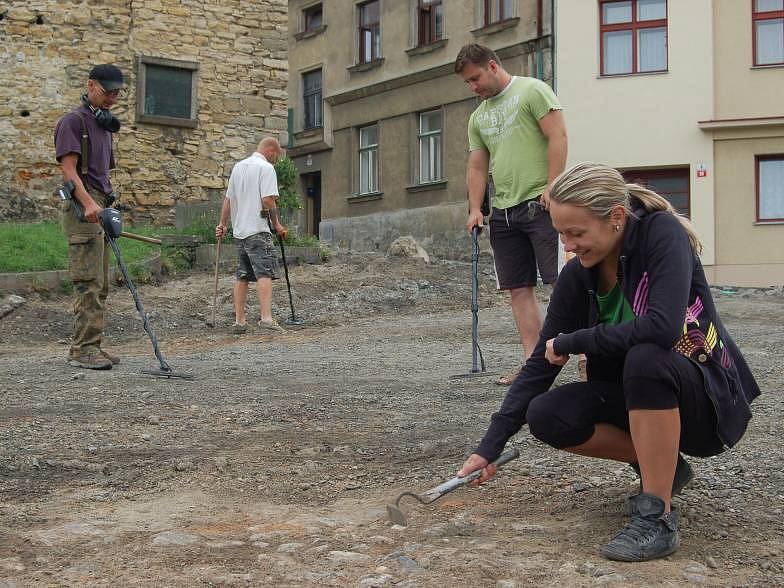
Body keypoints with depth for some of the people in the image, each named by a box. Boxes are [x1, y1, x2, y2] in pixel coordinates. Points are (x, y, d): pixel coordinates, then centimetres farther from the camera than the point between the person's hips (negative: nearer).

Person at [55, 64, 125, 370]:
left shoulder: (103, 125, 23)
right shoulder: (73, 121, -5)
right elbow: (69, 169, -15)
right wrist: (87, 202, -28)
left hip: (101, 208, 9)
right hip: (82, 207, -9)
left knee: (100, 284, 9)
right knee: (89, 282, -13)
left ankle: (91, 346, 14)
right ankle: (83, 349, -11)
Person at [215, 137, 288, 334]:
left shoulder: (238, 167, 18)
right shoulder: (266, 167, -7)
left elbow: (228, 199, 19)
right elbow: (268, 200, -16)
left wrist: (222, 224, 24)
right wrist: (277, 224, -6)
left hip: (240, 230, 8)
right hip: (258, 230, -8)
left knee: (242, 276, 12)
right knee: (265, 273, -14)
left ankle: (239, 321, 13)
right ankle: (266, 318, -26)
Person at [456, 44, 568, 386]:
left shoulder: (532, 91, -1)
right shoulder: (478, 117, 21)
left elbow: (558, 136, -9)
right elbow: (477, 166, 21)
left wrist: (551, 187, -16)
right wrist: (475, 209, 9)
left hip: (539, 203, -7)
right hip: (504, 212, 7)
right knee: (519, 289, 4)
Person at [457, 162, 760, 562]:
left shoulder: (662, 233, -21)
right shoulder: (577, 276, -5)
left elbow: (663, 327, -37)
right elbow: (541, 364, -3)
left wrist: (571, 341, -23)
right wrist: (490, 447, -8)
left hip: (710, 397, -6)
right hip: (636, 396, 6)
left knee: (645, 357, -36)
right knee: (546, 416, -15)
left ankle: (657, 518, -25)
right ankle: (661, 466, 6)